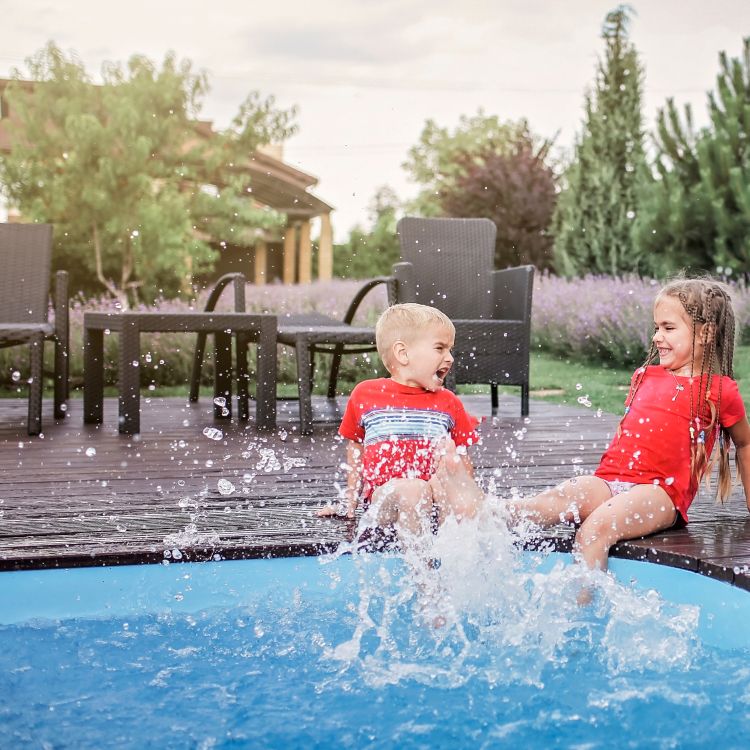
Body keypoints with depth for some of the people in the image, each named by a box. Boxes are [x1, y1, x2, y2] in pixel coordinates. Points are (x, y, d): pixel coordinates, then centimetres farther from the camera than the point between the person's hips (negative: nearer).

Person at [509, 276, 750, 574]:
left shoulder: (720, 391, 5)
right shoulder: (644, 376, 21)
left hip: (660, 491, -5)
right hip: (609, 479, 5)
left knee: (596, 527, -34)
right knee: (552, 502, -26)